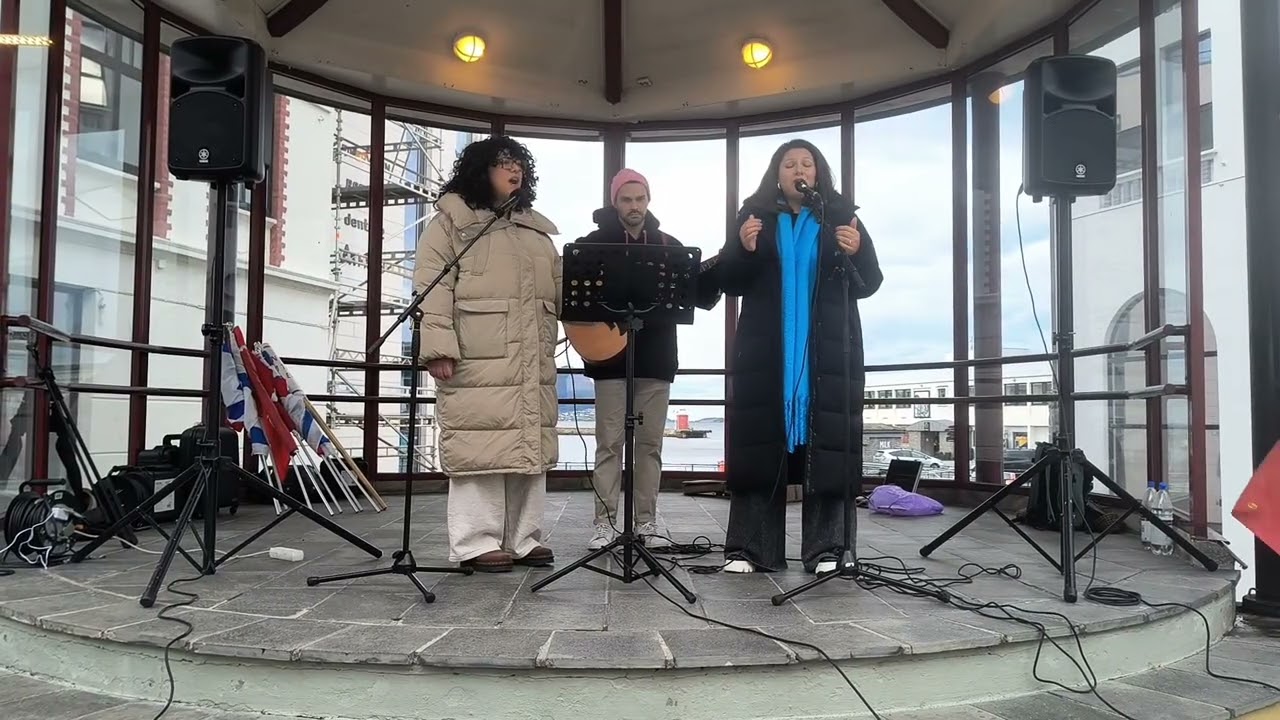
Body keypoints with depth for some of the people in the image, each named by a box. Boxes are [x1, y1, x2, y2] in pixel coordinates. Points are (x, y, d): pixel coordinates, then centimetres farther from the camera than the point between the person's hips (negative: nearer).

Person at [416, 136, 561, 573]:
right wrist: (439, 347, -16)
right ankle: (476, 542, 0)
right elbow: (434, 286, -6)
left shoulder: (536, 229, 23)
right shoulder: (452, 219, 3)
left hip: (532, 363, 7)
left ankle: (522, 539, 15)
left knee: (529, 446, 7)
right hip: (479, 361, -6)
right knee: (482, 446, -7)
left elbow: (561, 286, 21)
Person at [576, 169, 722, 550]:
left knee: (650, 444, 6)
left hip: (656, 358, 3)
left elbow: (702, 297, 10)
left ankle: (647, 522, 14)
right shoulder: (595, 243, 3)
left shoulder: (669, 246, 11)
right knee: (609, 443, 0)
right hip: (610, 357, -3)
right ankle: (605, 523, 6)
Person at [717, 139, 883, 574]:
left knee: (825, 447, -5)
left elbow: (869, 283, 5)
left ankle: (826, 550, 1)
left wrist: (857, 253, -15)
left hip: (827, 354, 0)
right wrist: (743, 249, -14)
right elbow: (729, 282, 5)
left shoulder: (841, 216, 10)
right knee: (760, 445, -4)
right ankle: (750, 548, 0)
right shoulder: (754, 215, 10)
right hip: (765, 353, 0)